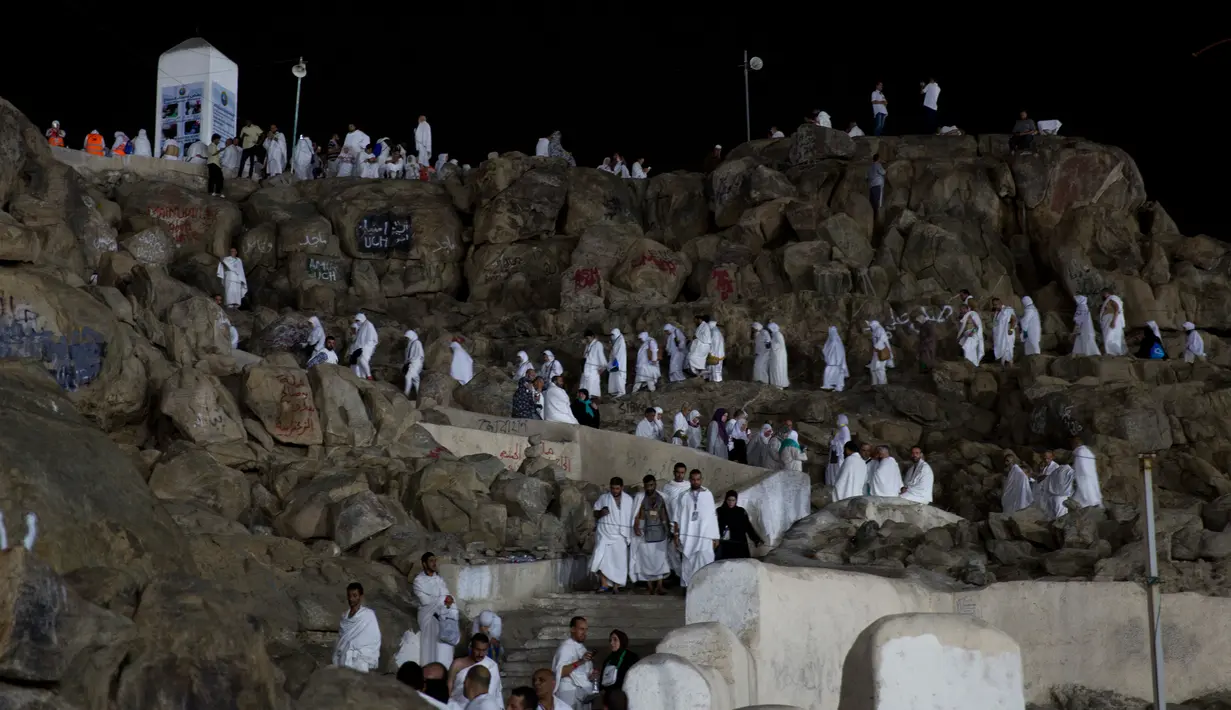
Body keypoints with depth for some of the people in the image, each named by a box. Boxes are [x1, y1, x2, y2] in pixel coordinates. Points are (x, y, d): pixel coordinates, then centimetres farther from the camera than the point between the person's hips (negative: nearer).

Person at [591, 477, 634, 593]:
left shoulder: (628, 500, 6)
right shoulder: (603, 498, 3)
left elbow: (631, 518, 13)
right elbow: (595, 513, 9)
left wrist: (629, 535, 10)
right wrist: (601, 513, -15)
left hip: (620, 535, 1)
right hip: (604, 533, -1)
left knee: (618, 560, 1)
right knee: (601, 557, -15)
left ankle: (616, 586, 10)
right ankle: (604, 584, -9)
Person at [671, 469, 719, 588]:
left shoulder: (708, 495, 4)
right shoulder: (683, 496, 6)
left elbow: (713, 517, 5)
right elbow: (676, 517, 7)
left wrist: (715, 536, 3)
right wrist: (676, 535, 0)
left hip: (704, 536, -1)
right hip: (687, 537, 1)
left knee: (704, 564, -8)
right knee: (688, 565, 2)